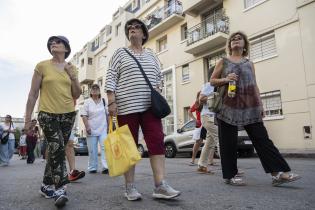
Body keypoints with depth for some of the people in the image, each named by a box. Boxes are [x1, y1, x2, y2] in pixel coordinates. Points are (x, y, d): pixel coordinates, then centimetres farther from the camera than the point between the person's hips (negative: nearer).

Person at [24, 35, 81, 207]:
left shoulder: (71, 68, 9)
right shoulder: (42, 66, 0)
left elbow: (76, 95, 7)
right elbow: (33, 94, 0)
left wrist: (73, 77, -8)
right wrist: (28, 118, -2)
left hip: (68, 114, 4)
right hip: (47, 114, -3)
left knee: (55, 149, 11)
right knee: (57, 148, -17)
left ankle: (46, 186, 26)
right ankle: (60, 189, -10)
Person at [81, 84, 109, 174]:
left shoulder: (103, 101, 10)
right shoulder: (87, 102, 3)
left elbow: (107, 115, 15)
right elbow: (84, 116, -2)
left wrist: (109, 126, 11)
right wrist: (87, 127, -12)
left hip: (103, 129, 1)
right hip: (91, 130, -1)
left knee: (105, 147, -8)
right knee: (92, 150, 5)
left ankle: (105, 167, -9)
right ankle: (92, 168, 18)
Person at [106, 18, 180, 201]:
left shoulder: (151, 55, 19)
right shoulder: (120, 53, 9)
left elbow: (159, 78, 20)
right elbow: (111, 78, 1)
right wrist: (112, 101, -10)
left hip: (150, 106, 3)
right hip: (126, 106, -3)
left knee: (157, 142, -7)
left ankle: (161, 185, -5)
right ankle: (130, 187, 11)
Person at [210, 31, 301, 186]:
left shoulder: (249, 63, 19)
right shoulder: (223, 62, 11)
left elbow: (254, 85, 16)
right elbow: (212, 81, 9)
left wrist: (260, 104, 9)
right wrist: (225, 79, -10)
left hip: (250, 106, 3)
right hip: (229, 107, -3)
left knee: (262, 138, -2)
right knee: (229, 142, 0)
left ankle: (278, 173, 0)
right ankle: (229, 176, 10)